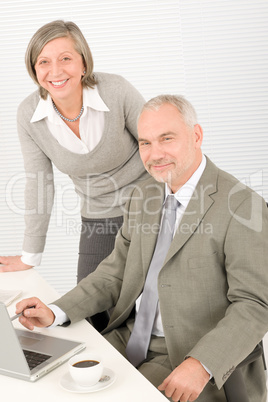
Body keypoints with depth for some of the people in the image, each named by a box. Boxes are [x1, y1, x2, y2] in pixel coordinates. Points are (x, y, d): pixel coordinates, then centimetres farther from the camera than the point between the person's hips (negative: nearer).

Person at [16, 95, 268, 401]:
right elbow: (117, 272, 10)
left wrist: (200, 364, -29)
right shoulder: (143, 196, 8)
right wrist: (55, 313, -4)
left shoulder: (241, 206, -15)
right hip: (128, 338, 6)